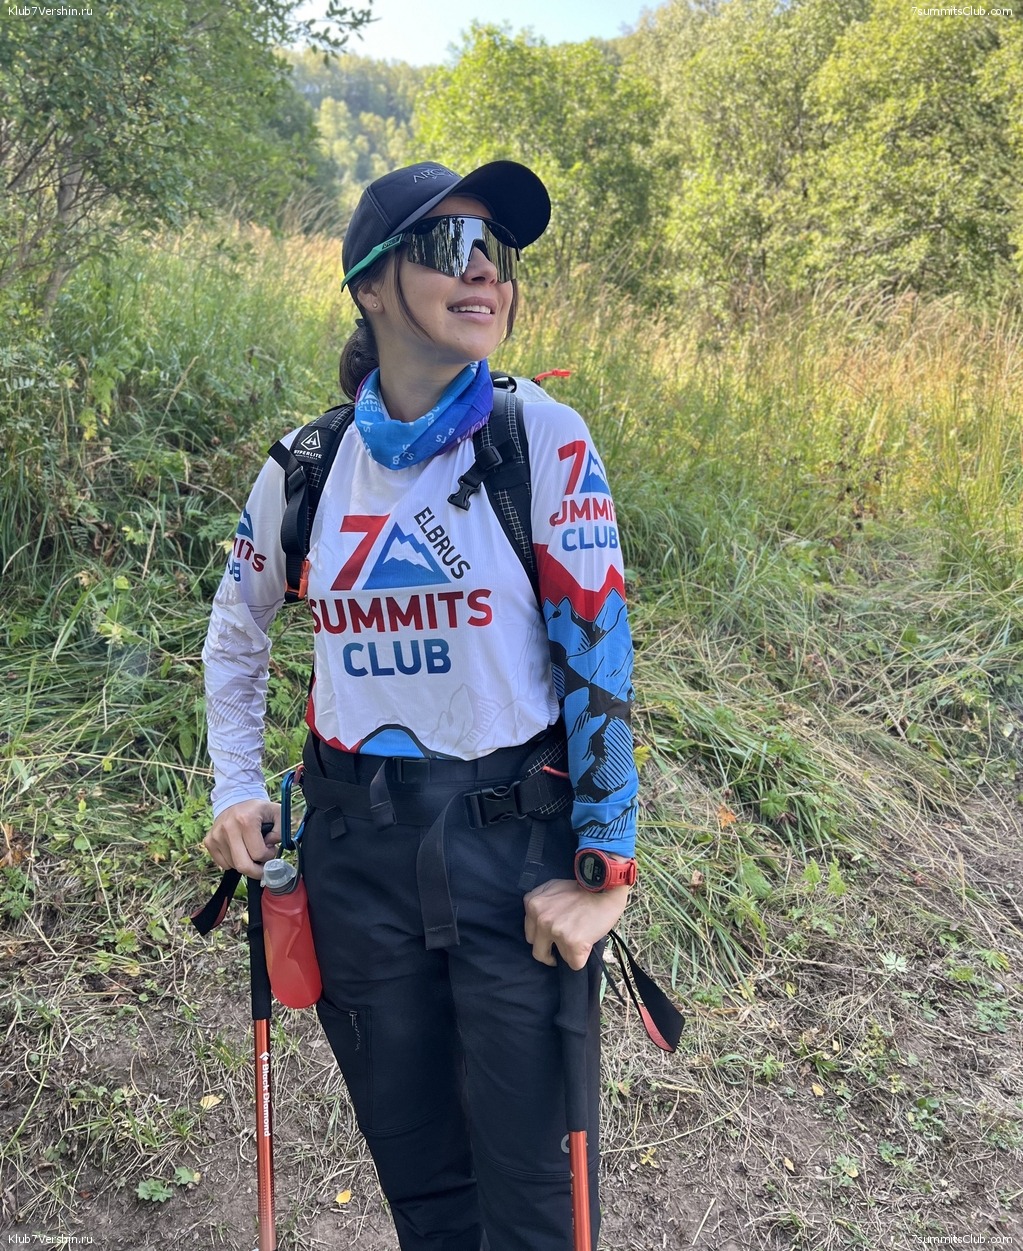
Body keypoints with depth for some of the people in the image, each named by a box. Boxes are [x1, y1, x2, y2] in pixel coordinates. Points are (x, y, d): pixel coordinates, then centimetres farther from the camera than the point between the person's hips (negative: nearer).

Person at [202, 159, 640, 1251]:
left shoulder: (545, 440, -10)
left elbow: (599, 648, -11)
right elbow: (235, 630, 17)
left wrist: (600, 869, -12)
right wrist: (236, 789, 10)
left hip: (517, 835, -3)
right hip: (355, 846, 3)